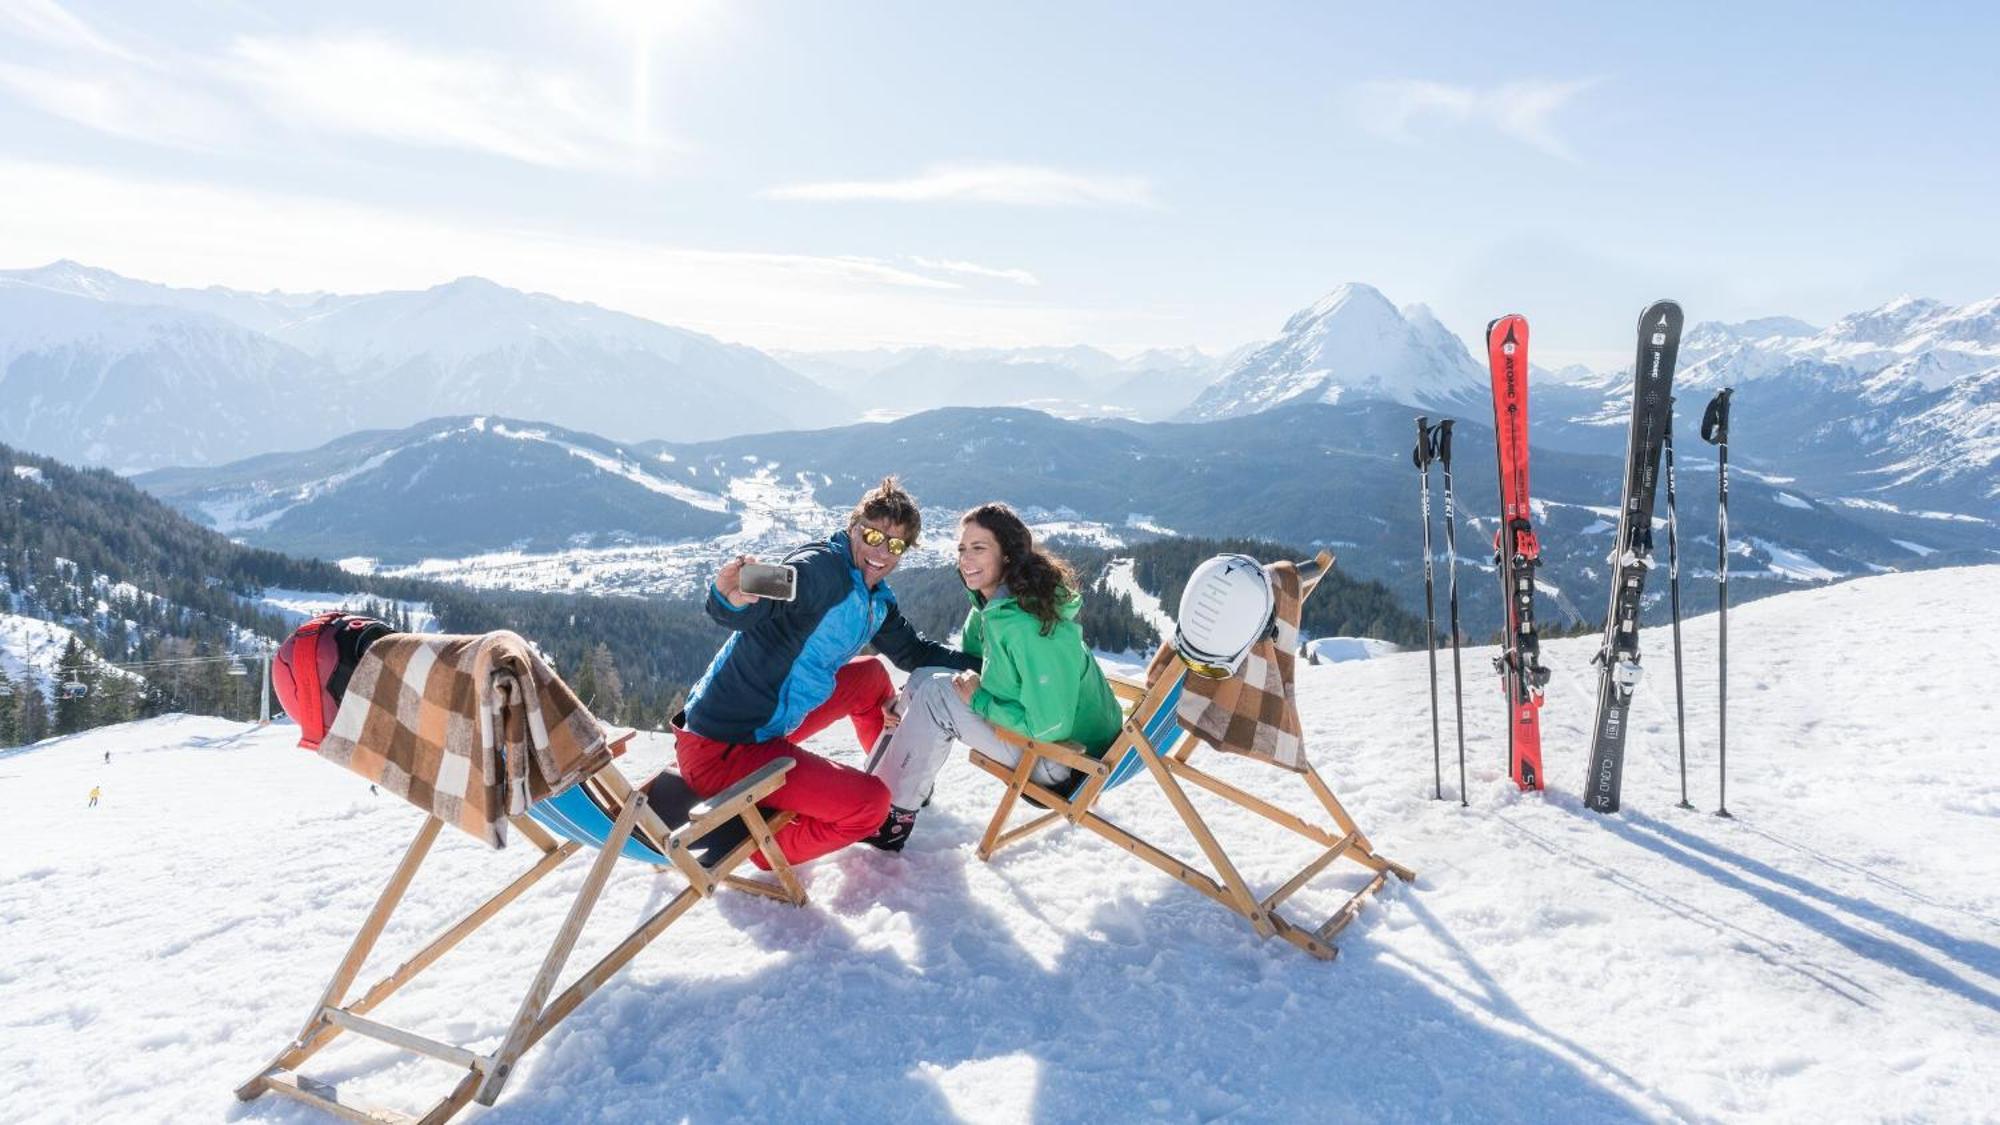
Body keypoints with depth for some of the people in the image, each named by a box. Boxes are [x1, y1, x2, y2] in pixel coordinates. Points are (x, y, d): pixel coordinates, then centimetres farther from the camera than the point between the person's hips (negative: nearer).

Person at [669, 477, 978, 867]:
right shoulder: (823, 566, -20)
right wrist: (731, 599, -61)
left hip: (769, 726, 9)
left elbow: (913, 652, 21)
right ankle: (765, 849, 2)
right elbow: (764, 597, -38)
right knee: (871, 804, -16)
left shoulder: (877, 600, 9)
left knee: (871, 676, 22)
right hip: (720, 749, -9)